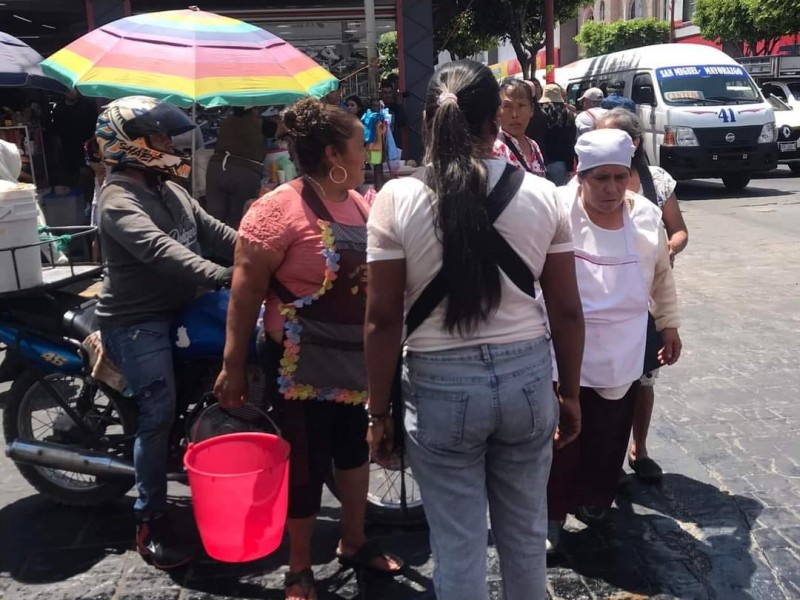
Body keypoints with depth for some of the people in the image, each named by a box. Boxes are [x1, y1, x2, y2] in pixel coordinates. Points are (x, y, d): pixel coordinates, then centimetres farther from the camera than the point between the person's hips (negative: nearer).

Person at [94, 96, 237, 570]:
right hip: (138, 322, -9)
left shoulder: (171, 190, 14)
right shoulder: (119, 201, -15)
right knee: (159, 414, -14)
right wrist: (220, 277, -44)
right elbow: (159, 250, -32)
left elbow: (213, 232, 10)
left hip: (180, 310, 9)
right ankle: (151, 522, -1)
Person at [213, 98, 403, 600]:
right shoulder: (281, 209, -18)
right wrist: (233, 365, -14)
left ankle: (354, 542, 42)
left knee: (355, 447, 20)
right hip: (305, 363, -7)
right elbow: (246, 292, -15)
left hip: (357, 358, 8)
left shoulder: (358, 202, 6)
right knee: (307, 462, 5)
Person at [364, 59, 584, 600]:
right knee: (526, 533, 22)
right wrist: (570, 392, 14)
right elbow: (567, 310, 1)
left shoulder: (398, 198, -9)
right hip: (527, 376, 3)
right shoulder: (542, 195, -3)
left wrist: (379, 411, 2)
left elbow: (383, 318, -9)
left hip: (441, 384, -2)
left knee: (459, 545, 13)